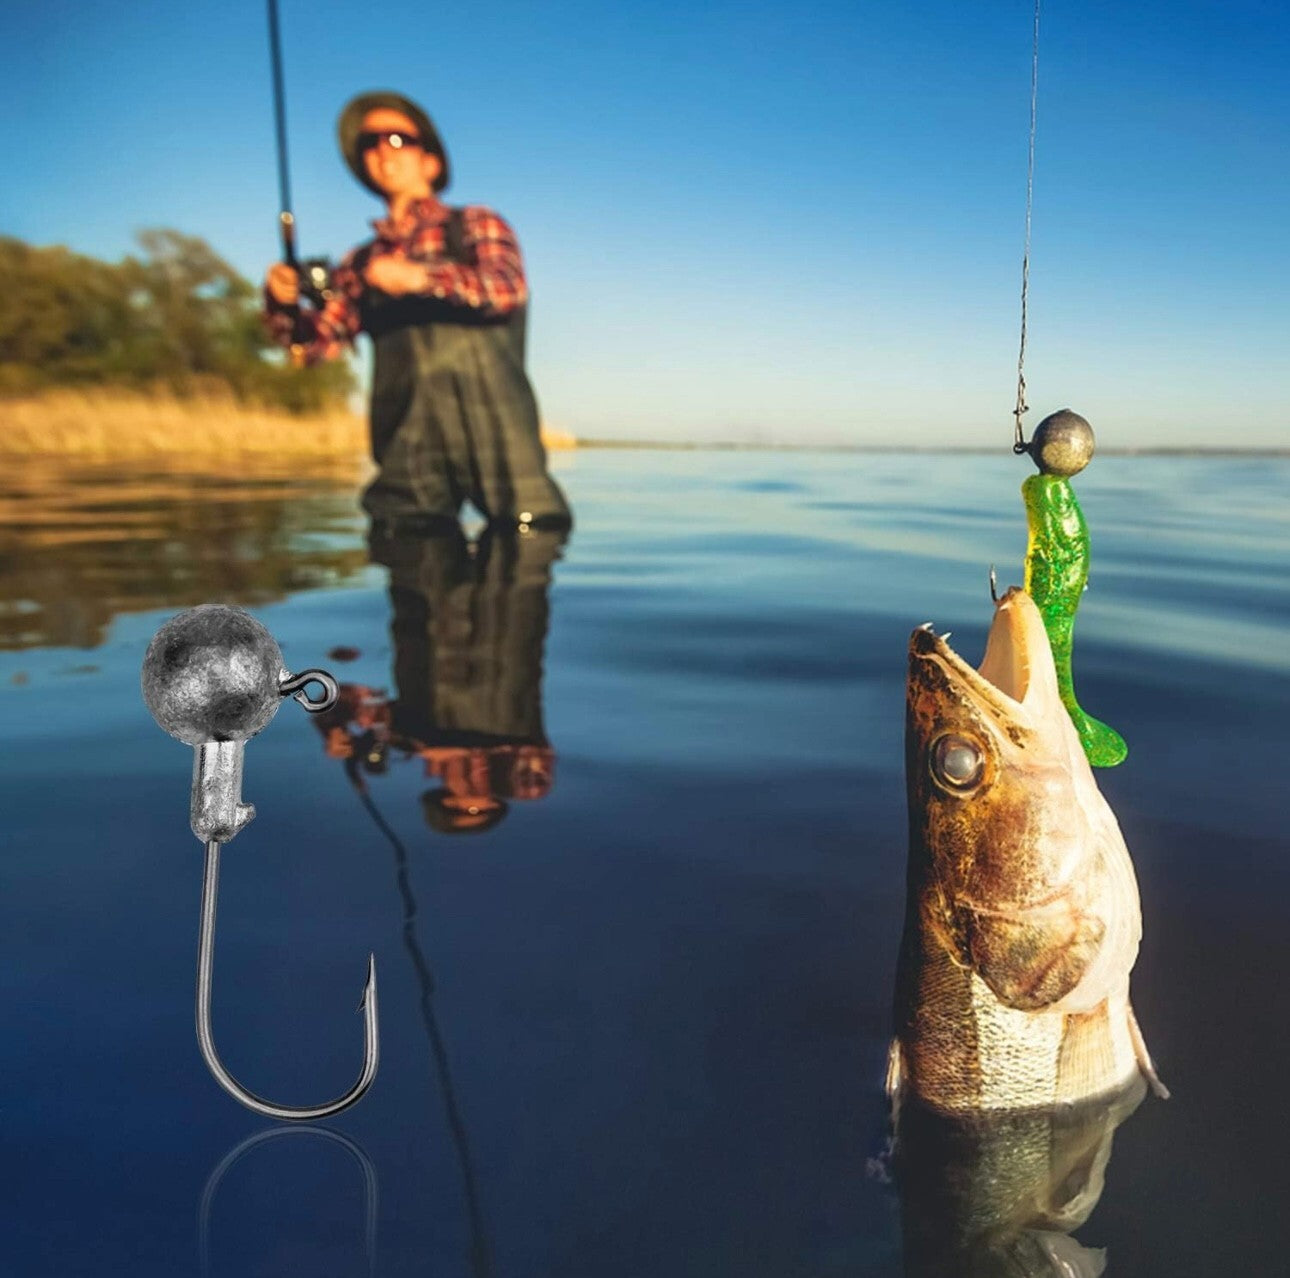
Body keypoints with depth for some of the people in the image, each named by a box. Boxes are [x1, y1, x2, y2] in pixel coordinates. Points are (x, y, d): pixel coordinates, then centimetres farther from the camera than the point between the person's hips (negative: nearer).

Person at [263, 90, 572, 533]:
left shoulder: (476, 226, 14)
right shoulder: (361, 264, 23)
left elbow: (508, 287, -7)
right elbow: (317, 339, 13)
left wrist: (420, 277, -19)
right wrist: (283, 302, -8)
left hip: (490, 424, -3)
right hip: (408, 443, 3)